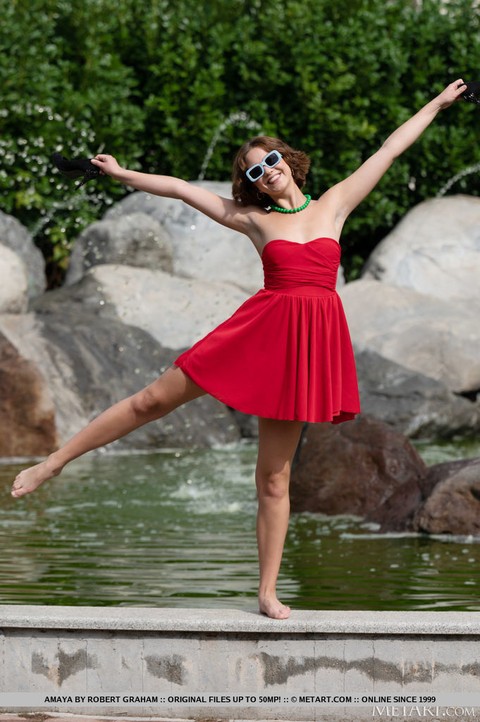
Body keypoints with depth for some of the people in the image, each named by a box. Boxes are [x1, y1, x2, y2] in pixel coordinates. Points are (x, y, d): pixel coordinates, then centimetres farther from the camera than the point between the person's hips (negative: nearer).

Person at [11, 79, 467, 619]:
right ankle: (52, 463, 12)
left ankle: (268, 594, 6)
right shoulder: (253, 220, 8)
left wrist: (439, 103, 21)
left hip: (311, 341, 1)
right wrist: (122, 175, 7)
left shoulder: (333, 204, 11)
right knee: (154, 400, -1)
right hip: (261, 328, -1)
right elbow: (182, 190, 9)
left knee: (275, 474, 3)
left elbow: (389, 149, 15)